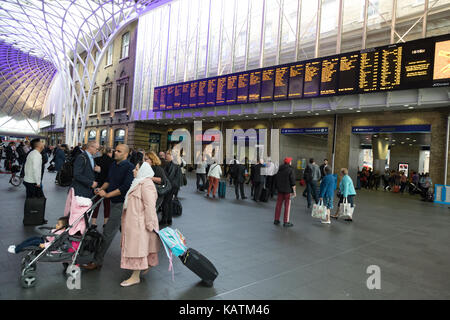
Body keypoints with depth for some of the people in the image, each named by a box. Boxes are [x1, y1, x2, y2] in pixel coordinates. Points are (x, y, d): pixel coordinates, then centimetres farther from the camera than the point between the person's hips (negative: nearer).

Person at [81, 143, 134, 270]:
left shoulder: (129, 167, -17)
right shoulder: (113, 165, 8)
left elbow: (125, 187, -23)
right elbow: (109, 180, 20)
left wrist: (107, 194, -19)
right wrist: (101, 189, 1)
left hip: (121, 203, -8)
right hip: (114, 202, 8)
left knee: (108, 232, -4)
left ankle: (97, 261, 5)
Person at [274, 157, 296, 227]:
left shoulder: (279, 169, 9)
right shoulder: (290, 170, -11)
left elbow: (276, 180, 15)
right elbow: (292, 181, -14)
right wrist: (294, 191, -10)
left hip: (280, 190, 6)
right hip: (288, 190, -6)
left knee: (278, 204, 12)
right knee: (287, 205, -1)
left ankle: (276, 220, 18)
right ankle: (286, 222, 0)